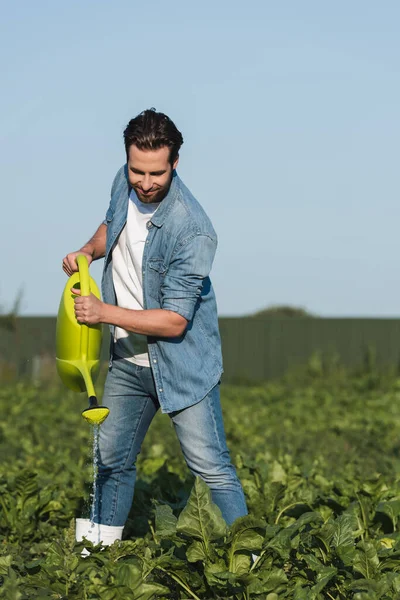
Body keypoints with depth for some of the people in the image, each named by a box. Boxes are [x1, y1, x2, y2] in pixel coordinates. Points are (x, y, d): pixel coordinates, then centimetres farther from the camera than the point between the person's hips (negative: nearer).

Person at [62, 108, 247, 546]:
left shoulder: (193, 230, -27)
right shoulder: (124, 183, -5)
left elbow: (174, 321, -26)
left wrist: (105, 312, -26)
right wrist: (87, 251, -1)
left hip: (182, 365, -7)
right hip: (127, 362, 7)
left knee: (211, 467, -9)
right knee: (111, 460, 15)